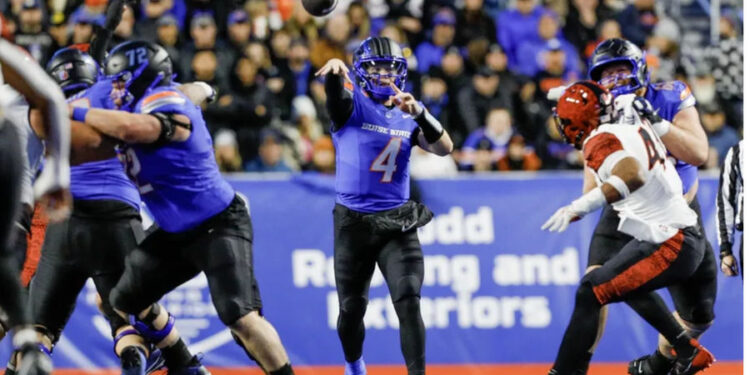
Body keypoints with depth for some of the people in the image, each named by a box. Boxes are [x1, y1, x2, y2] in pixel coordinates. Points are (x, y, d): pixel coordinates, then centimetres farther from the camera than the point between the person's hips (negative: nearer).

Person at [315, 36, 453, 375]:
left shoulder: (408, 115, 7)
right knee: (352, 307, 9)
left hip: (397, 223, 1)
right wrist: (336, 71, -51)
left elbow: (444, 148, -6)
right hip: (353, 222, -1)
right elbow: (337, 94, -27)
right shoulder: (353, 104, -3)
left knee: (408, 302, -12)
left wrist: (418, 113, -23)